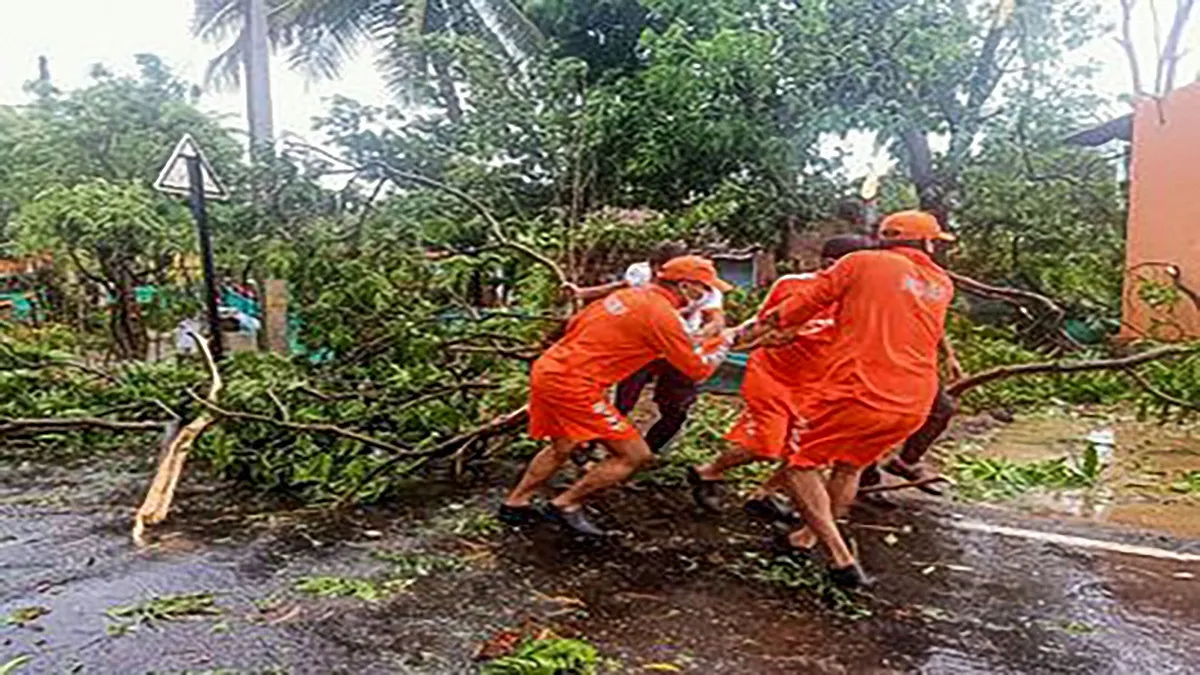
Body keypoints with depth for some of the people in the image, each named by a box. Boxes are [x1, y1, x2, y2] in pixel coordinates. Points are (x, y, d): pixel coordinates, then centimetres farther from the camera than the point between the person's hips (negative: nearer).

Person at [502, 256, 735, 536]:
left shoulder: (629, 294, 14)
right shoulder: (662, 313, -11)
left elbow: (575, 324, 19)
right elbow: (698, 369, -5)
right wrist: (725, 341, 12)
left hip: (546, 367, 9)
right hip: (573, 384, -9)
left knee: (562, 448, 30)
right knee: (635, 454, 0)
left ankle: (515, 503, 35)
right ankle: (566, 505, 8)